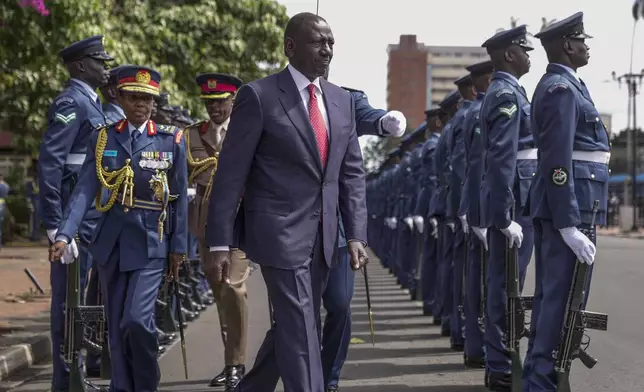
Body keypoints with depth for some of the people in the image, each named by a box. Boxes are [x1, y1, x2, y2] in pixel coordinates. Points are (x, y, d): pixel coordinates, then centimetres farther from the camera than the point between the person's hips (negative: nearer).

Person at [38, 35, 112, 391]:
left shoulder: (90, 103, 18)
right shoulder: (71, 101, -11)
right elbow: (49, 162, -19)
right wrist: (55, 225, -24)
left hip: (91, 217, 9)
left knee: (78, 296, 15)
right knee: (68, 297, -5)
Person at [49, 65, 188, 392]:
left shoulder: (171, 139, 1)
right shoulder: (103, 138, 5)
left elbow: (180, 197, 3)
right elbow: (84, 190, -3)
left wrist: (178, 246, 1)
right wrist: (64, 235, -14)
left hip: (151, 242, -3)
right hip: (111, 242, 3)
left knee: (137, 320, -15)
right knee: (116, 326, 9)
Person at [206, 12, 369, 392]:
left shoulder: (343, 101, 11)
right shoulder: (259, 96, -7)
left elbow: (352, 174, 11)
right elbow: (231, 174, -8)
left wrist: (356, 235, 2)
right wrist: (220, 243, -11)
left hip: (323, 236, 6)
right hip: (281, 232, -6)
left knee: (291, 327, 15)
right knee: (301, 332, -7)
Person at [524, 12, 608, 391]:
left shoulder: (560, 85, 18)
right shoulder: (562, 89, -14)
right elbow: (558, 162, -20)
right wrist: (569, 225, -23)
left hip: (559, 205, 10)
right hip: (571, 204, -10)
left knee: (550, 295, 13)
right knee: (563, 298, -9)